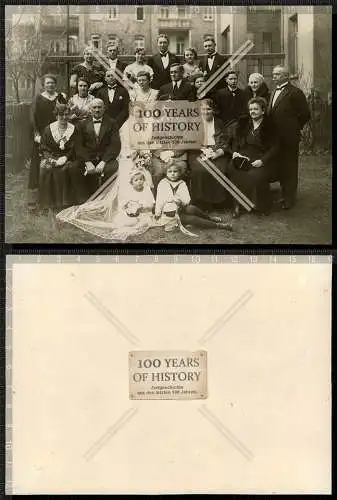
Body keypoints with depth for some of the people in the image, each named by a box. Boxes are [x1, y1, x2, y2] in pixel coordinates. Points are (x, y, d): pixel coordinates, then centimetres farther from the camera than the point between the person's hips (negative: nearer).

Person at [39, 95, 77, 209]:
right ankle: (48, 201, -15)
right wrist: (52, 160, -11)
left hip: (66, 159, -1)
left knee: (62, 169, -32)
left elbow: (73, 149, 1)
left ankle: (62, 201, -17)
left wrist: (64, 158, -15)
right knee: (45, 168, -28)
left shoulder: (73, 129, 5)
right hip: (50, 158, 1)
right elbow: (44, 148, 5)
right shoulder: (48, 129, 7)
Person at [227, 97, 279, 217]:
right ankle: (238, 204, -22)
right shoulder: (243, 123, 16)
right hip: (242, 157, 4)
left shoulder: (269, 126, 3)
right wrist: (234, 152, 0)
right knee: (232, 170, -29)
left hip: (260, 159, -3)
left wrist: (262, 161, -16)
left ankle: (262, 207, -14)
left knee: (256, 176, -34)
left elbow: (275, 148, -2)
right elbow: (235, 140, 22)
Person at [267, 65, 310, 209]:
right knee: (280, 167, 13)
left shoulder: (295, 92, -10)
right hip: (276, 137, 7)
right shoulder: (274, 92, 15)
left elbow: (305, 114, -10)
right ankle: (284, 193, 25)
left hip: (289, 138, -7)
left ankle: (289, 199, 9)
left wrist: (294, 128, -3)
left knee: (289, 168, 1)